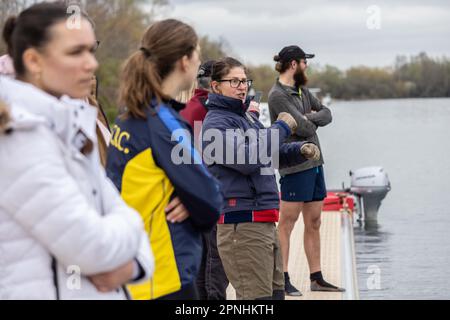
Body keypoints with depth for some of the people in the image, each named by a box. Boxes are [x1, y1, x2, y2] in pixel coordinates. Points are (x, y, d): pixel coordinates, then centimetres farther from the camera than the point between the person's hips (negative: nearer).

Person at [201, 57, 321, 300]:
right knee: (257, 297, -11)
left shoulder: (247, 117, 18)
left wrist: (300, 150, 6)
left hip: (264, 222, 10)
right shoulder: (215, 123, -10)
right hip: (241, 223, -10)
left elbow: (275, 153, 27)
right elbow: (247, 158, -23)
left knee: (275, 291, 17)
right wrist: (281, 129, -14)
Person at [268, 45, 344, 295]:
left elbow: (327, 114, 11)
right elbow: (303, 128, -18)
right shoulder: (278, 95, -13)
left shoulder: (302, 90, 16)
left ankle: (317, 278, 16)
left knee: (314, 223, 11)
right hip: (295, 167, -9)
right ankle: (283, 279, -1)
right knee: (287, 223, -4)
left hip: (315, 163, 9)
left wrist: (310, 118, -8)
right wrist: (311, 123, 4)